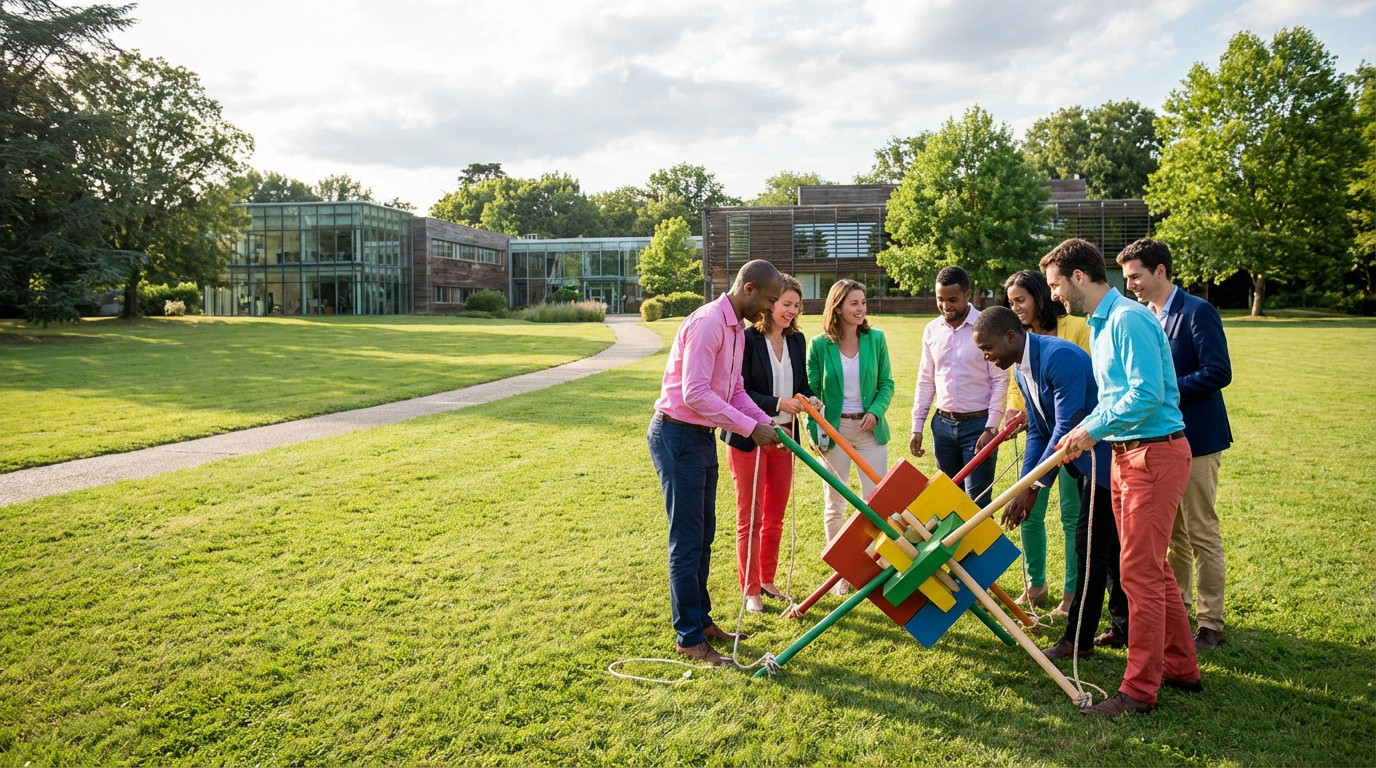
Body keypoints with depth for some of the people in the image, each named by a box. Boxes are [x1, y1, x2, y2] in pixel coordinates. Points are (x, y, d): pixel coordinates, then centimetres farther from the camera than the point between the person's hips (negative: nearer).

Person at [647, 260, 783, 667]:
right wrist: (751, 428, -23)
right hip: (678, 435, -10)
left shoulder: (736, 328, 11)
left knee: (703, 537, 17)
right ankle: (689, 638, 8)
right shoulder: (708, 323, -20)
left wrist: (767, 423, 1)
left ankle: (701, 619, 30)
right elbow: (695, 394, -26)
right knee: (687, 540, -2)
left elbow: (734, 390, 15)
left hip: (702, 436, 10)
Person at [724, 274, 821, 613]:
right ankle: (750, 590, 16)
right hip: (749, 439, -6)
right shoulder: (747, 339, -14)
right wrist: (777, 403, -28)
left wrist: (810, 399, -10)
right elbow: (740, 393, -17)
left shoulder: (796, 340, 6)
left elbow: (802, 384, 11)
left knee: (775, 517, 16)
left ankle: (767, 580, 31)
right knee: (749, 518, 5)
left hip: (783, 438, 6)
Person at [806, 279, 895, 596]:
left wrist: (875, 411, -12)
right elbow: (811, 391, -1)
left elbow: (887, 383, 5)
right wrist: (815, 432, -8)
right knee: (835, 504, 8)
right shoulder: (819, 345, -6)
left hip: (870, 428, 1)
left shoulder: (876, 339, -1)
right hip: (835, 429, -1)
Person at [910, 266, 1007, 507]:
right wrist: (917, 427, 9)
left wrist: (991, 427, -14)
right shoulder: (931, 330, 7)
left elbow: (1000, 381, -8)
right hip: (943, 424, 5)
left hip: (978, 424, -5)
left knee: (977, 502, -5)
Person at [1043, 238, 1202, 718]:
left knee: (1139, 571, -4)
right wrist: (1083, 432, 10)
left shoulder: (1128, 319, -17)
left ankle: (1139, 690, 6)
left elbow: (1147, 395, -25)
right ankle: (1181, 668, 31)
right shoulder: (1099, 326, 15)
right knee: (1151, 567, 17)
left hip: (1155, 453, -10)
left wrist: (1093, 429, -15)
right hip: (1128, 454, 10)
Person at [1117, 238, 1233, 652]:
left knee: (1201, 532, 0)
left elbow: (1219, 372, -20)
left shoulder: (1197, 312, -13)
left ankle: (1210, 623, 11)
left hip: (1194, 438, -7)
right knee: (1172, 531, 16)